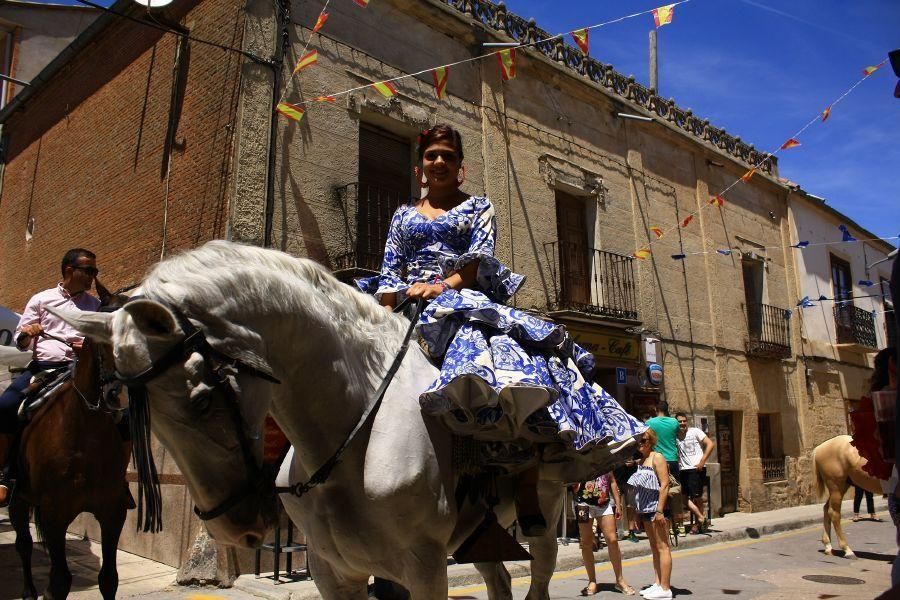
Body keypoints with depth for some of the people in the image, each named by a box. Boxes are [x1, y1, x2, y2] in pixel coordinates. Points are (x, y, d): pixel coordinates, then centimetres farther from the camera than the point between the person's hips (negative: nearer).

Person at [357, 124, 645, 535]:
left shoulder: (478, 207, 18)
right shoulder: (403, 215, 25)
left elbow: (480, 259, 0)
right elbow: (390, 273, 15)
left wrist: (443, 284, -20)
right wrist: (384, 312, -7)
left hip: (468, 300, -3)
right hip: (410, 308, 4)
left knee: (512, 356, -34)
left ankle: (527, 493, -34)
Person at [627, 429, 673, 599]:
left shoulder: (657, 458, -9)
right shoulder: (641, 460, 15)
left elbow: (664, 485, -16)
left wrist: (660, 510, -21)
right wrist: (639, 511, 15)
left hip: (657, 508, -9)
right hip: (646, 509, 9)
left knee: (662, 546, -5)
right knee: (654, 546, 13)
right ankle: (658, 583, 21)